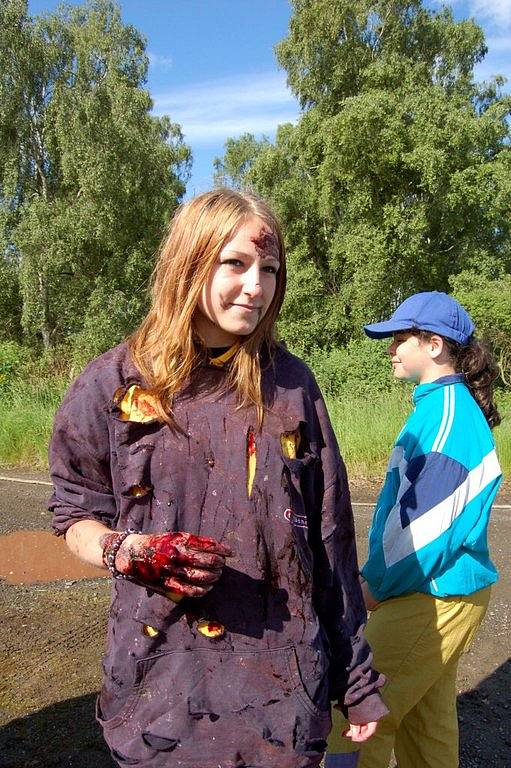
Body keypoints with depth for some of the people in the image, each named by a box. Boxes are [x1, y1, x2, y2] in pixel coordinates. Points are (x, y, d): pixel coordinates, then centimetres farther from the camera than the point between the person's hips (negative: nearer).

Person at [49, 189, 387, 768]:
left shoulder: (290, 384, -3)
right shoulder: (114, 384, -7)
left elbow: (329, 537, 2)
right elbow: (75, 515, 3)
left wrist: (356, 677, 6)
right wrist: (131, 553, -19)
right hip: (160, 677, -1)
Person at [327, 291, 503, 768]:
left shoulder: (447, 411, -19)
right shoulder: (440, 406, 11)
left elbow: (432, 519, -22)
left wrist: (376, 585, -11)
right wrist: (377, 575, 14)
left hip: (433, 598, -9)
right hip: (430, 590, 9)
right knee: (426, 720, 20)